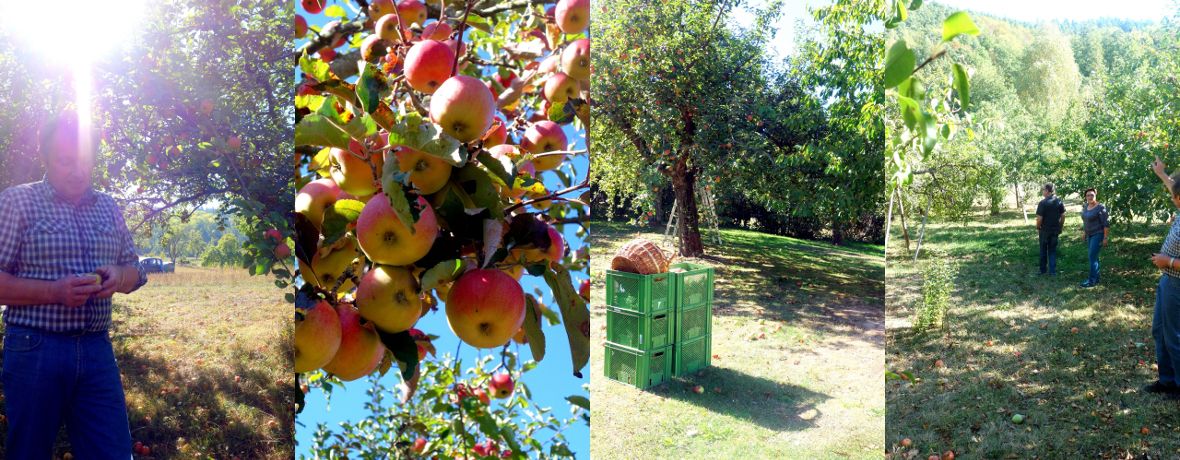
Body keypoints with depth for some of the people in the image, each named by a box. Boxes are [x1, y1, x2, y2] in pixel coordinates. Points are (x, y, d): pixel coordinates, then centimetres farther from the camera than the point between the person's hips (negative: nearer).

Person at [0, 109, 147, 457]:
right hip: (35, 350, -4)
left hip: (97, 350, 4)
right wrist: (54, 291, -20)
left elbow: (135, 272, 16)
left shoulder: (109, 208, 12)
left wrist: (117, 277, -7)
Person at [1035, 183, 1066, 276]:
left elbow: (1039, 218, -17)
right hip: (1055, 230, 4)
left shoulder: (1043, 203, -17)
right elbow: (1063, 215, 4)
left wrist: (1038, 228, -1)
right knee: (1052, 250, 12)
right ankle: (1052, 271, 8)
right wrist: (1060, 227, 15)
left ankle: (1043, 270, 20)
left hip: (1045, 230, -4)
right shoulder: (1059, 201, -1)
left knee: (1043, 250, 11)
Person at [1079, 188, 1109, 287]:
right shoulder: (1085, 206, 6)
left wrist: (1105, 238, -18)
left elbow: (1106, 223, -17)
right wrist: (1084, 232, 19)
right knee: (1094, 257, 13)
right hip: (1090, 235, 8)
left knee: (1092, 257, -10)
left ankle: (1092, 280, -6)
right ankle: (1096, 278, 21)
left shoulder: (1100, 208, -17)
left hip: (1098, 235, -8)